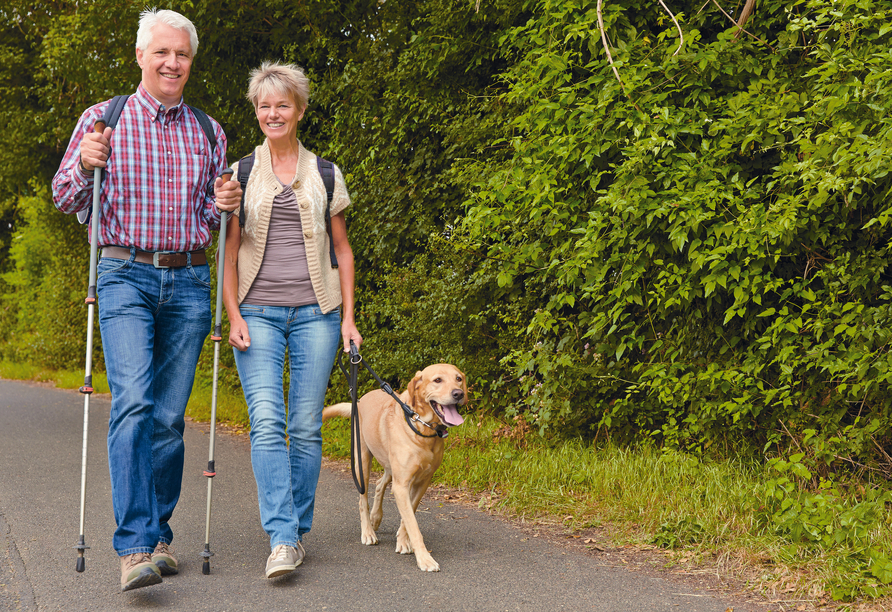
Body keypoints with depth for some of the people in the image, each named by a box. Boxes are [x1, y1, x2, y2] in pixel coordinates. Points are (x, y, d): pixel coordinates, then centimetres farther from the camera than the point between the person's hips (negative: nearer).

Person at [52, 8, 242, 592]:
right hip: (126, 275, -3)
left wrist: (226, 204, -2)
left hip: (188, 282, 3)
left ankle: (160, 534, 15)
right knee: (134, 403, -18)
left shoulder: (209, 133, 14)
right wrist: (85, 165, -13)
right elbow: (66, 199, 7)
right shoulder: (103, 119, 6)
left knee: (171, 414, 4)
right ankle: (136, 546, -20)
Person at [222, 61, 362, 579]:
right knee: (267, 422, -14)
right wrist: (234, 315, -3)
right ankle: (282, 539, -17)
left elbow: (343, 250, 13)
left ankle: (300, 530, 13)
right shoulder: (240, 174, 10)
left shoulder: (325, 174, 11)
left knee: (306, 427, 0)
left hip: (315, 311, 1)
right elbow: (228, 252, 8)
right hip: (258, 312, -1)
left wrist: (348, 317, 6)